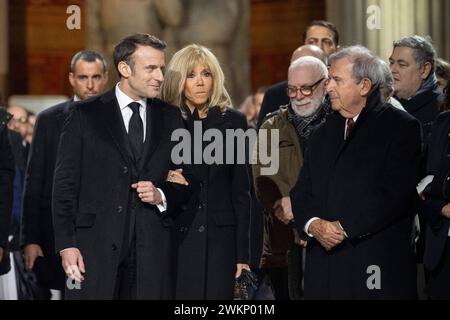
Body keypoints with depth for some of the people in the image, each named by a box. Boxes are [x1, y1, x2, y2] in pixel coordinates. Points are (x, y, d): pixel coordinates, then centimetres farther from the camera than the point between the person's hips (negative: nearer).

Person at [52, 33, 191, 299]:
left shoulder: (171, 118, 12)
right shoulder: (85, 115, 3)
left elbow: (186, 184, 18)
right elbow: (65, 184, 0)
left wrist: (162, 196, -5)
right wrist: (66, 245, -7)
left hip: (152, 249, 3)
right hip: (96, 247, -2)